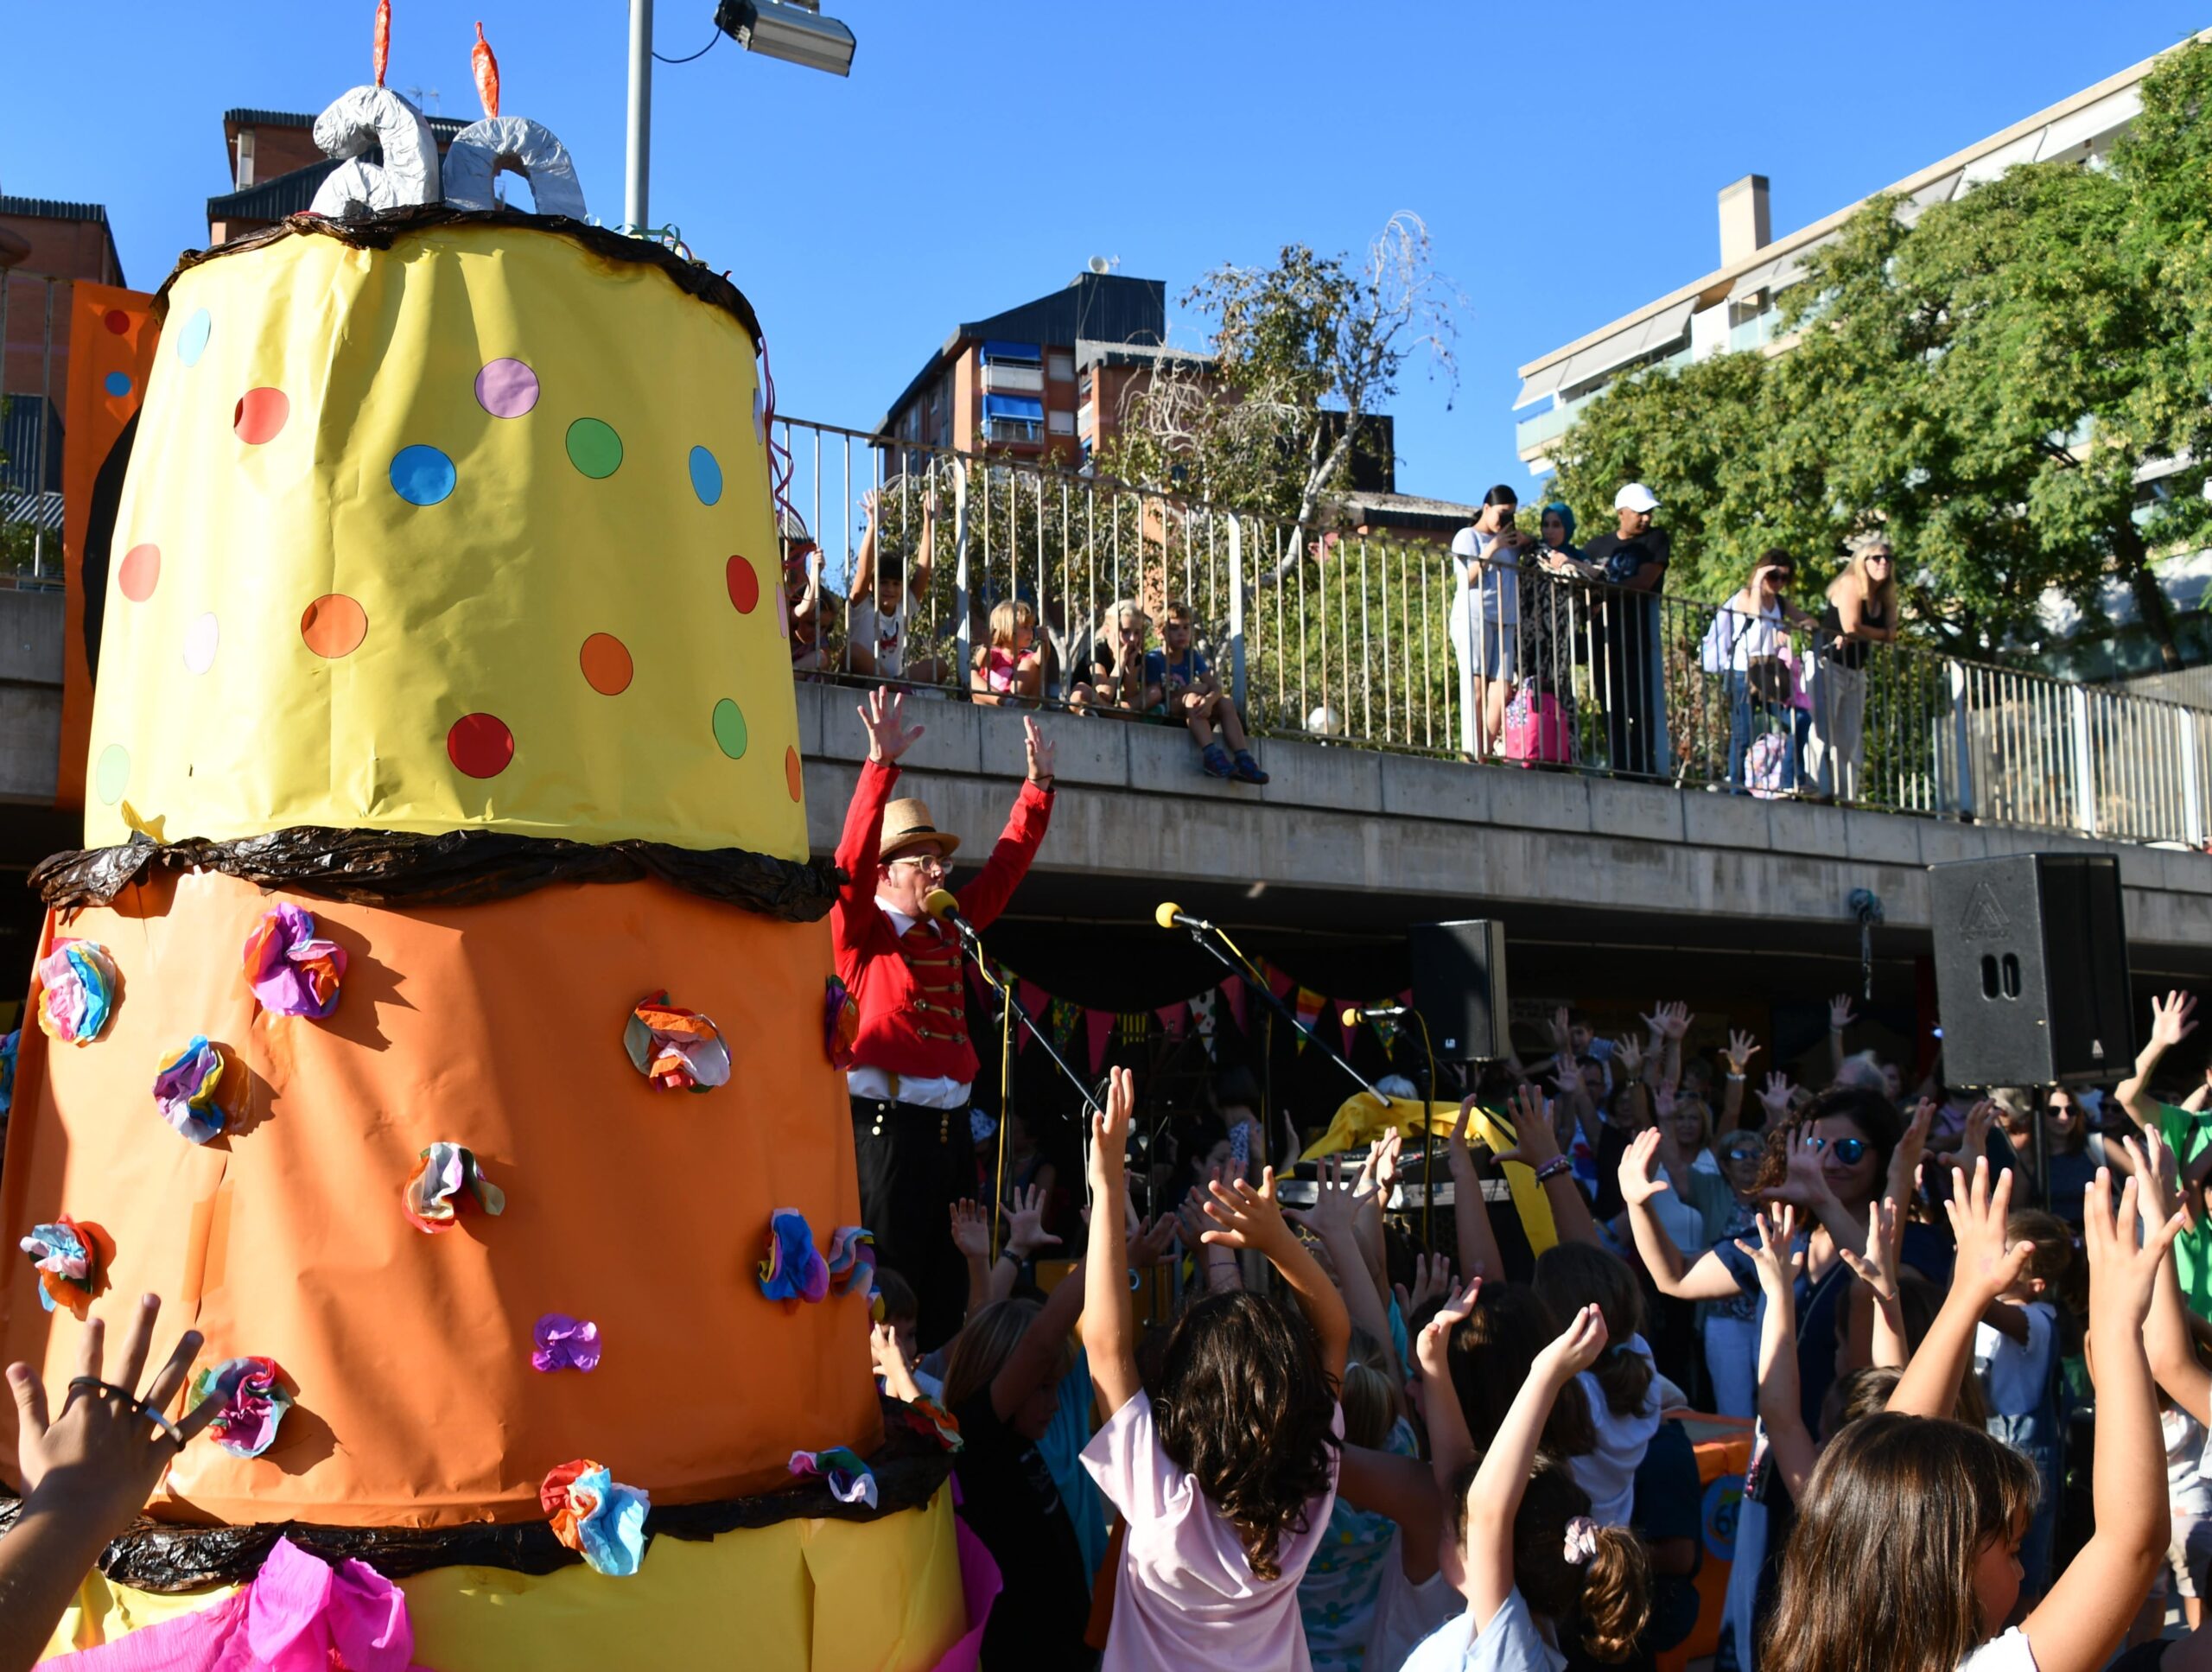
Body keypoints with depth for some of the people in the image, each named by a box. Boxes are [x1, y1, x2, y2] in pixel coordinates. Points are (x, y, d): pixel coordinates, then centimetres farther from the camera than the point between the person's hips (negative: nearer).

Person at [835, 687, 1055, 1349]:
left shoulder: (948, 929, 14)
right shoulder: (861, 934, -3)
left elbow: (1006, 867, 20)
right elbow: (853, 856, -18)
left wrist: (1038, 785, 16)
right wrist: (883, 762, -27)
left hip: (950, 1126, 7)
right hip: (886, 1125, -7)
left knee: (948, 1287, 9)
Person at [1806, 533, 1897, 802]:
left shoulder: (1884, 596, 13)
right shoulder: (1851, 584, -8)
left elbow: (1891, 635, 2)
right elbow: (1851, 627, -19)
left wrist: (1860, 636, -15)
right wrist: (1880, 634, -1)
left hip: (1856, 672, 8)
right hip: (1829, 665, -8)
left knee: (1852, 739, 5)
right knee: (1823, 732, -15)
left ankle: (1848, 796, 5)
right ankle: (1818, 791, -20)